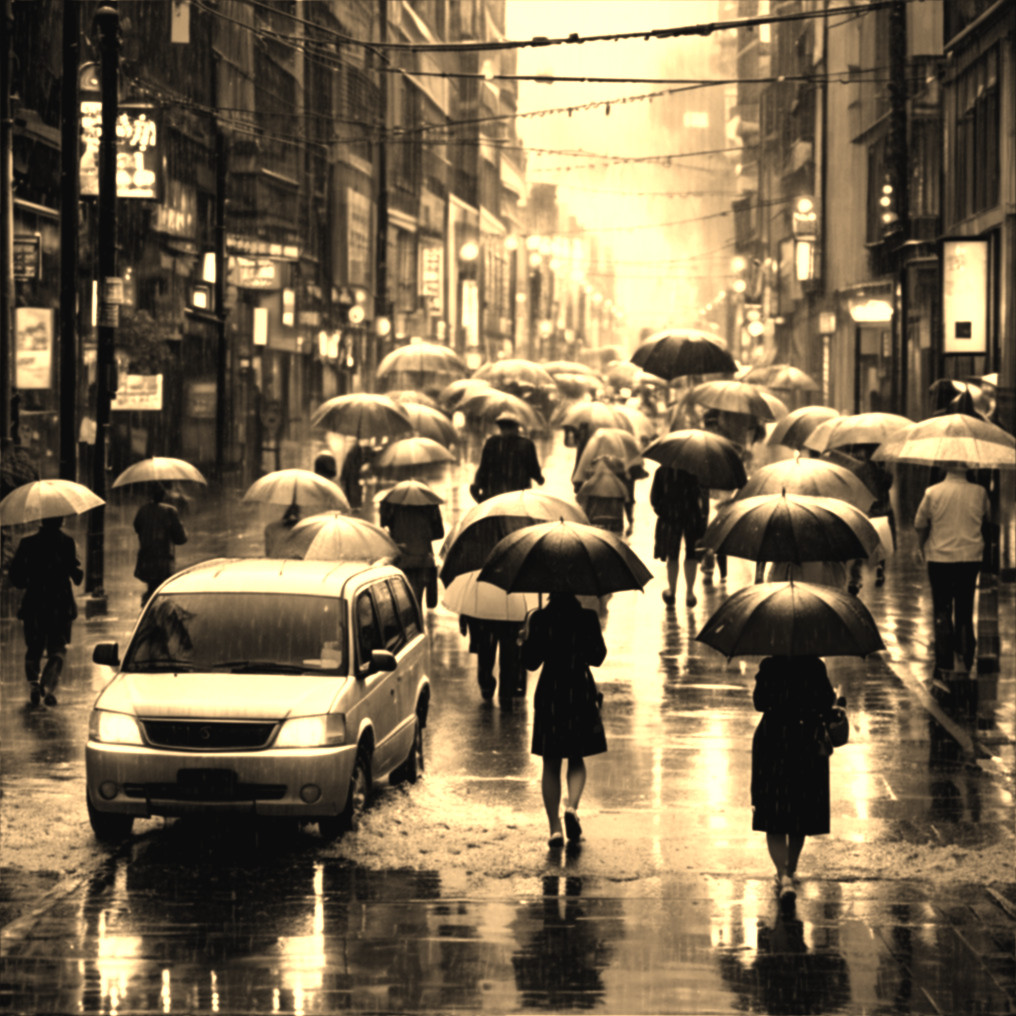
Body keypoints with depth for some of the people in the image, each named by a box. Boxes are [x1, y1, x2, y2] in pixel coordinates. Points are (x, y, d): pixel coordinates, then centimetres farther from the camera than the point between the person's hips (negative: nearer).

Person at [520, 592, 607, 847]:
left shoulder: (539, 619, -6)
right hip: (580, 693, 0)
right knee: (576, 759, 15)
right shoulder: (587, 618, -6)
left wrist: (527, 637, 12)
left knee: (551, 764, 8)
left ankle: (554, 828, 2)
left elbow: (531, 662, -3)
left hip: (549, 694, 0)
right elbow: (597, 658, -1)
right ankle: (572, 805, -12)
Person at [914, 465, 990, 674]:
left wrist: (923, 548, 14)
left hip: (940, 557, -2)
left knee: (942, 610, 6)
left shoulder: (933, 492, -10)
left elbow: (920, 524, -1)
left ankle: (944, 661, 2)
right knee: (965, 609, 15)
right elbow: (987, 520, 12)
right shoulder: (979, 492, -5)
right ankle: (966, 655, 15)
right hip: (971, 557, 2)